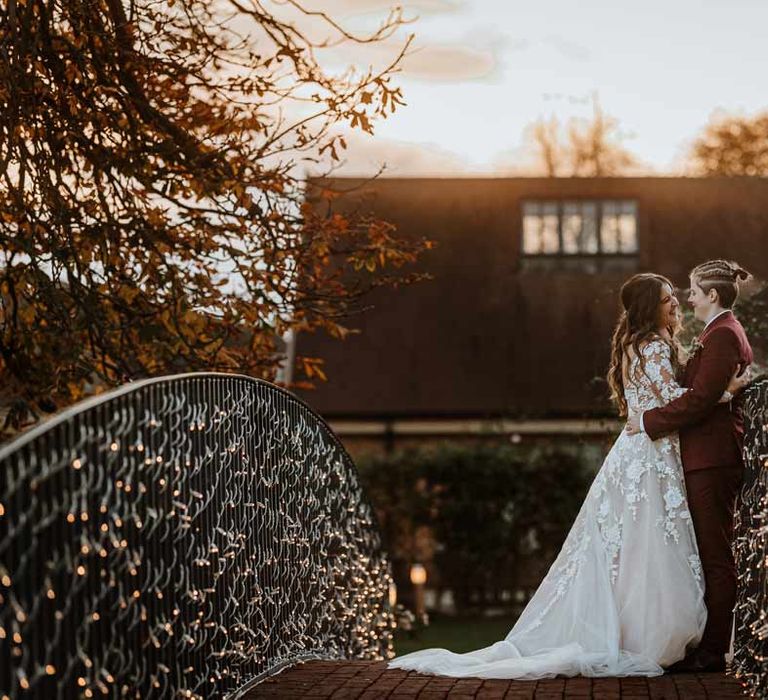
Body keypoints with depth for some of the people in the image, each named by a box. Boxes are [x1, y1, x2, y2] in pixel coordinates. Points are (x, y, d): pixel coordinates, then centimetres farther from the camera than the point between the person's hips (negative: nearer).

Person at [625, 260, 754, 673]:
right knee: (712, 557, 11)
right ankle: (710, 648, 15)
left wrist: (649, 421, -12)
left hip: (711, 461, -10)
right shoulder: (722, 332, 19)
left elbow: (700, 399, -21)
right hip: (711, 458, 10)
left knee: (715, 557, -6)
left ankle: (712, 653, -2)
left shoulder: (722, 335, -14)